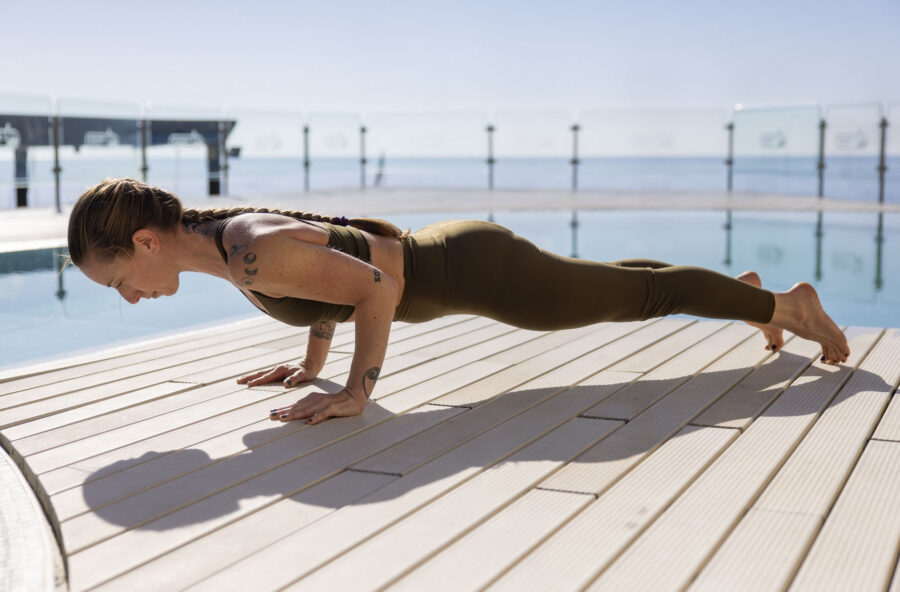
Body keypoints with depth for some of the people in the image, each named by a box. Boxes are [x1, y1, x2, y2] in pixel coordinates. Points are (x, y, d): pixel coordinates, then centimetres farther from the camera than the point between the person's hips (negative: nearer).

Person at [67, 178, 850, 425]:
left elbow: (374, 286, -31)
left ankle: (788, 304, 30)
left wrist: (357, 393, -24)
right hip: (450, 256, 9)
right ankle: (743, 289, 50)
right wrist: (312, 362, 13)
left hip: (481, 273, -9)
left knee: (642, 293, 10)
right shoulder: (222, 235, 0)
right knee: (614, 284, 28)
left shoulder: (257, 254, -29)